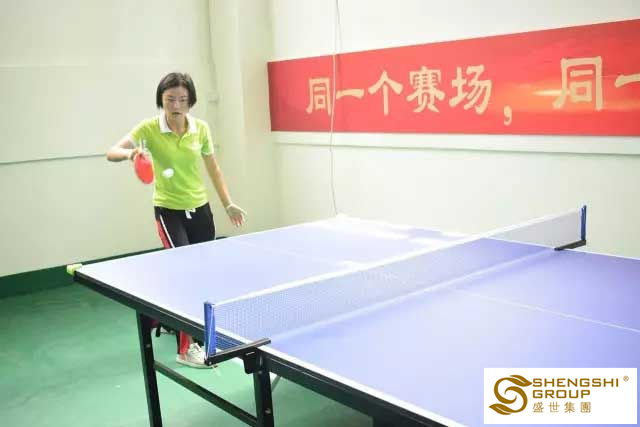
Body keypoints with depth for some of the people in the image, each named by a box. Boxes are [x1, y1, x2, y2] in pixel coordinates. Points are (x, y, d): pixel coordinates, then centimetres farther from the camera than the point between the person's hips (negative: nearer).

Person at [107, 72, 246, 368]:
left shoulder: (201, 128, -2)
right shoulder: (149, 128, -11)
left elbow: (213, 169, 8)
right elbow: (112, 153, -19)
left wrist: (228, 203, 9)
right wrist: (129, 152, -40)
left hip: (200, 208, 5)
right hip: (169, 211, -4)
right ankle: (185, 348, 0)